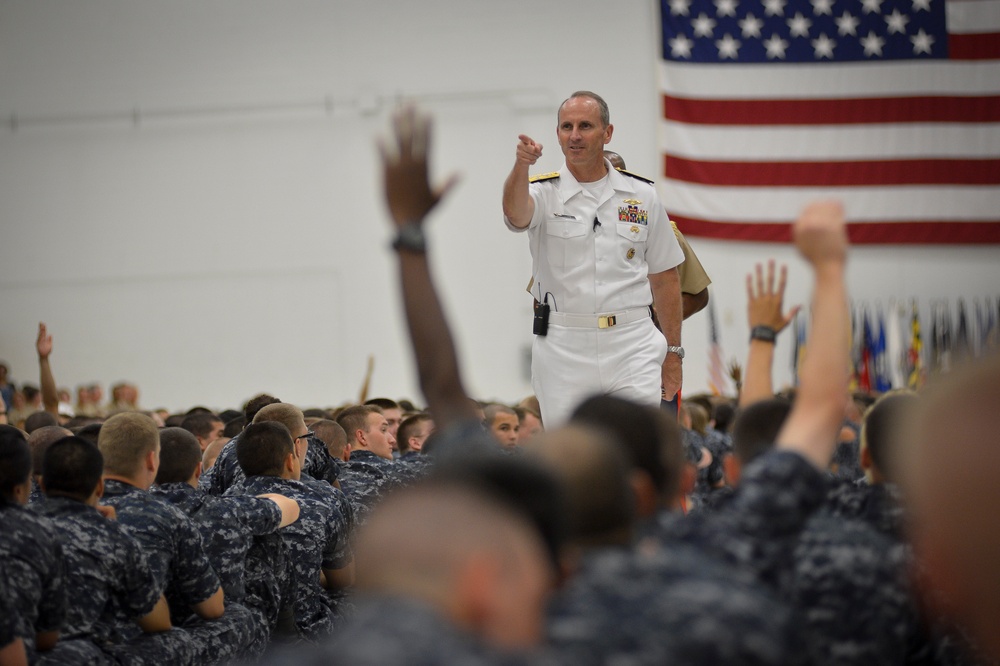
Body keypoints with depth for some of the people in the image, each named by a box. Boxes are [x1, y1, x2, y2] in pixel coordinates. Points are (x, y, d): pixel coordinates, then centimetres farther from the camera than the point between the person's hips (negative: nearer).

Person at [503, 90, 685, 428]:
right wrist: (521, 165, -44)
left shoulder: (642, 196, 7)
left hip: (632, 346, 0)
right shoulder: (545, 193, 2)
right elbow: (516, 213, -24)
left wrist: (673, 351, 9)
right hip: (563, 348, 0)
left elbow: (664, 278, 12)